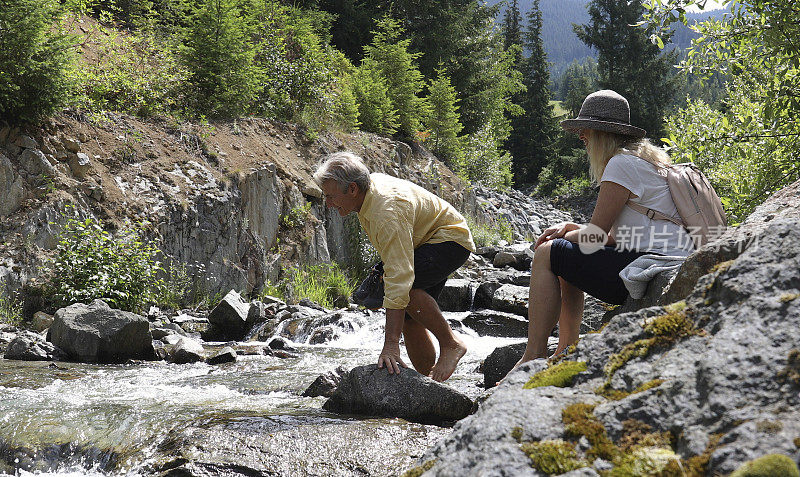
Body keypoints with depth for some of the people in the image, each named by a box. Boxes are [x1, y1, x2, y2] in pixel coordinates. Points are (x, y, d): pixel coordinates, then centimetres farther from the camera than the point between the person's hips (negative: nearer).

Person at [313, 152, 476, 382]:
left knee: (405, 285, -33)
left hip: (450, 241, -9)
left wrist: (391, 345, -45)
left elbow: (398, 279, -42)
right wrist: (385, 264, 23)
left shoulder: (388, 213, -36)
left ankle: (451, 344, -17)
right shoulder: (371, 183, -9)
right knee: (408, 318, -1)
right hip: (421, 241, 10)